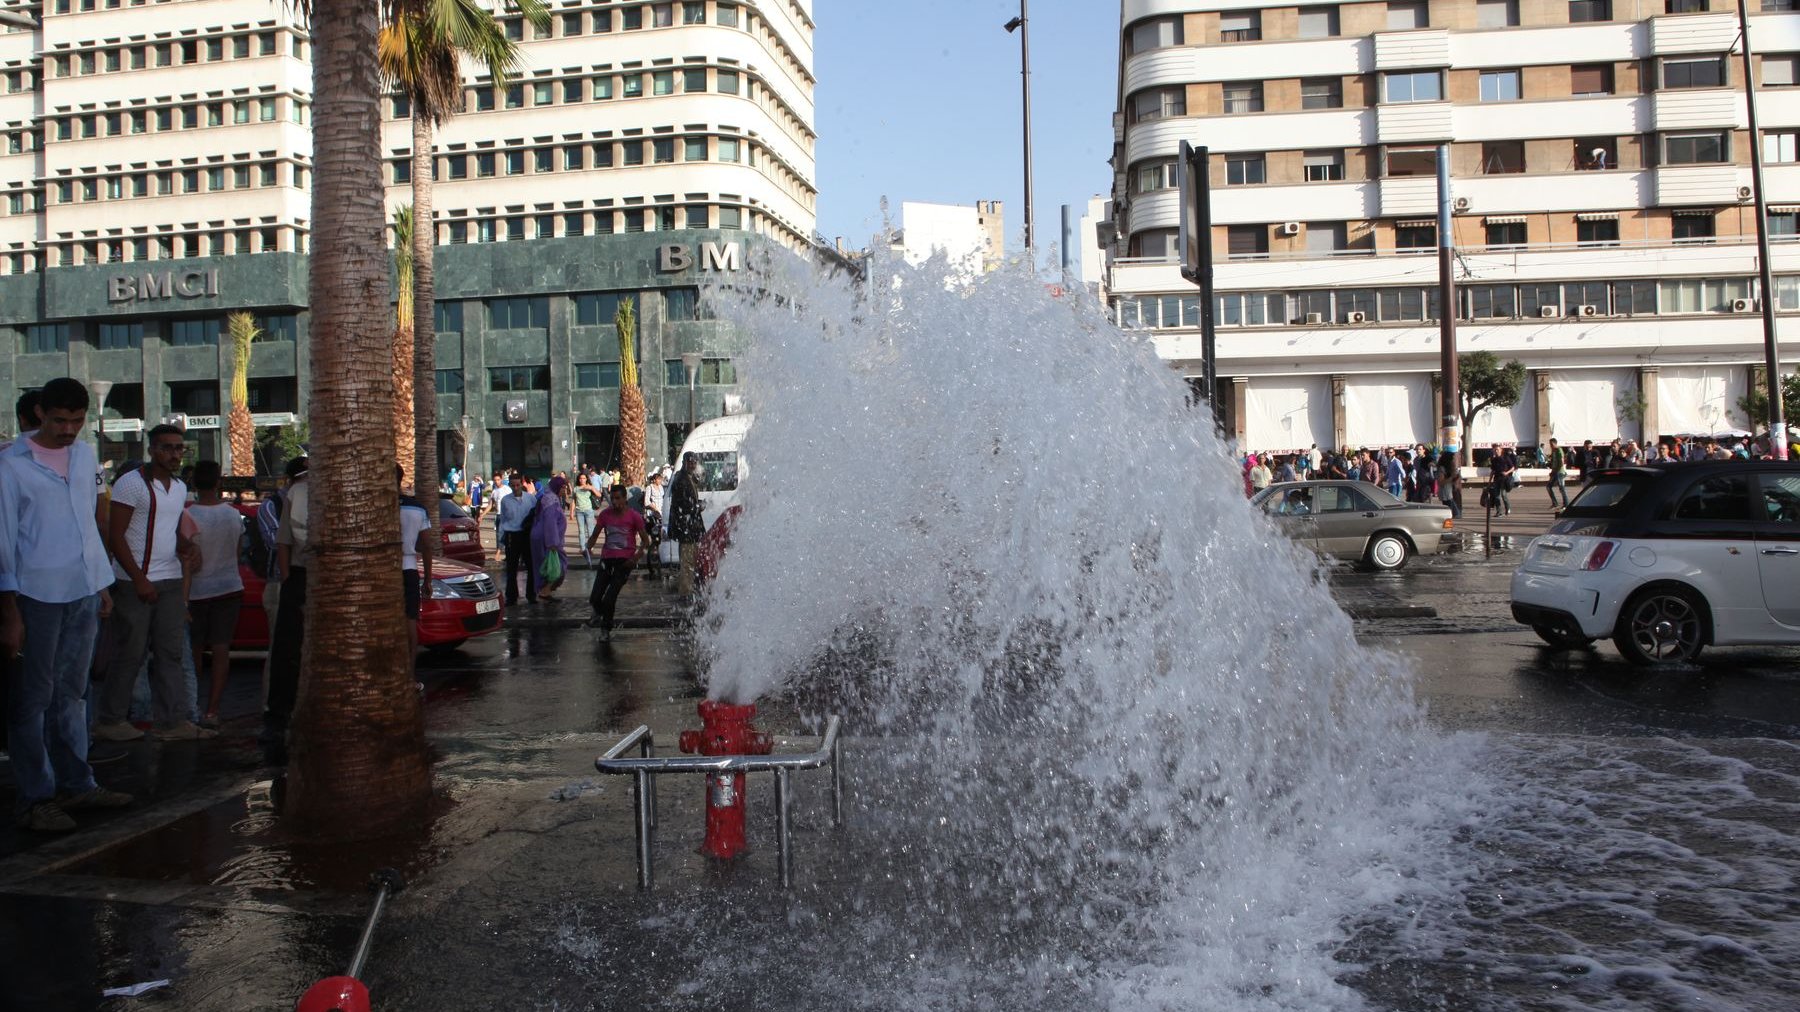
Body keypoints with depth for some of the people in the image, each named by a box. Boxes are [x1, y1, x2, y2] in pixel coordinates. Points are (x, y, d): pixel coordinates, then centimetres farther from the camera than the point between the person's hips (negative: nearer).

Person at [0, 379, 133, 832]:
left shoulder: (86, 456, 10)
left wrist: (102, 585, 17)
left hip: (85, 592, 6)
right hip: (38, 595, -5)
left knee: (71, 693, 14)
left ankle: (76, 784, 21)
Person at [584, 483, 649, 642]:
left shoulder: (634, 516, -5)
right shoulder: (605, 514, 4)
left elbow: (645, 540, -2)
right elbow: (595, 535, 13)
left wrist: (635, 558, -15)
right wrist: (588, 548, -7)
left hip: (624, 561, -3)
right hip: (607, 558, 3)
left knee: (610, 598, -11)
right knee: (595, 598, -5)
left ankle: (606, 629, 10)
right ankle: (599, 613, 31)